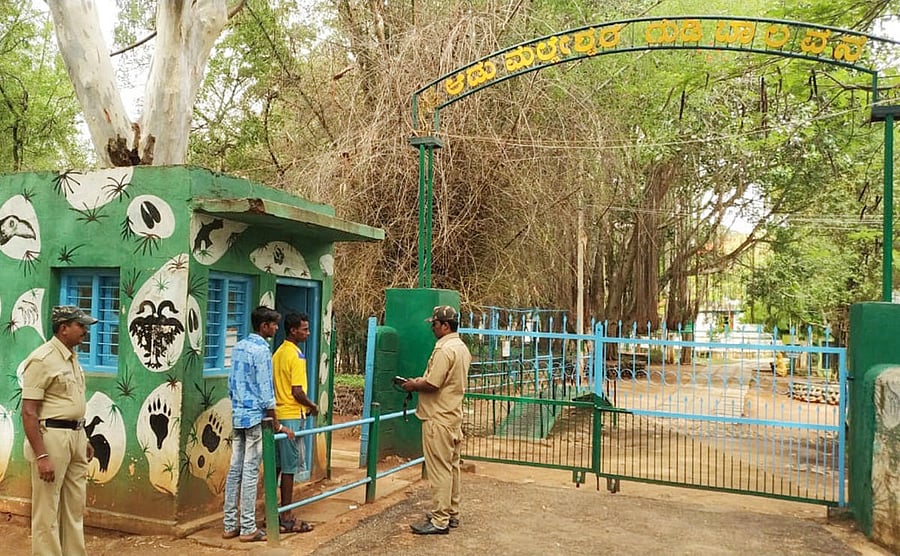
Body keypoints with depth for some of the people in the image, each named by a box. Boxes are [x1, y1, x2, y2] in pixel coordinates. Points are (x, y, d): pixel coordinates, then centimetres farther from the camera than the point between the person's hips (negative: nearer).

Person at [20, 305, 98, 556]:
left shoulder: (72, 357, 11)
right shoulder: (42, 359, -15)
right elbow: (28, 412, -18)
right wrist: (41, 456, -22)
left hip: (75, 436, 9)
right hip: (51, 437, -9)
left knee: (75, 508, 16)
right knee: (47, 511, 0)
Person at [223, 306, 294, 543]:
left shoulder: (238, 346, 11)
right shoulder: (262, 350, -14)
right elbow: (266, 392, -15)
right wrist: (277, 424, -9)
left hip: (237, 416, 8)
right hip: (255, 417, -8)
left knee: (235, 469, 10)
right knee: (250, 472, -3)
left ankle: (230, 525, 16)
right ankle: (248, 529, 3)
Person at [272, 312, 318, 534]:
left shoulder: (278, 352, 12)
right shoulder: (296, 355, -15)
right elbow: (297, 391, -20)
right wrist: (312, 406, -3)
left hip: (278, 414, 9)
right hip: (291, 416, -9)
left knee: (277, 465, 14)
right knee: (289, 468, -3)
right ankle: (286, 519, 3)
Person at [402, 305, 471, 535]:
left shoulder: (445, 349, -19)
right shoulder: (462, 347, 12)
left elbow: (432, 384, -23)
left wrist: (413, 385, -5)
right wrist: (420, 380, 12)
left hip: (439, 419, -10)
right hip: (454, 415, 10)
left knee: (439, 468, -4)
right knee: (452, 467, 15)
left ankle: (439, 520, 1)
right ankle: (451, 513, 25)